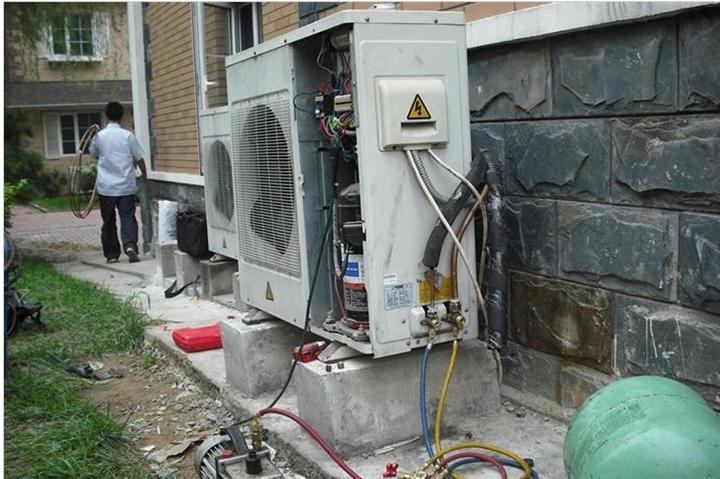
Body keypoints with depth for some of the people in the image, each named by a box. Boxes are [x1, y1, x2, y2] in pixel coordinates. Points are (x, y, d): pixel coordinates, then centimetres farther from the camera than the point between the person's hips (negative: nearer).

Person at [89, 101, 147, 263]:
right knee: (128, 218, 2)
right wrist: (144, 175, 15)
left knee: (108, 221, 10)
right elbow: (139, 159, 0)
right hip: (126, 186, -1)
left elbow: (93, 153, 17)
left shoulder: (99, 136, -2)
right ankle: (130, 245, -18)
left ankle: (111, 254, 14)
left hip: (106, 187, 1)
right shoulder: (128, 135, -4)